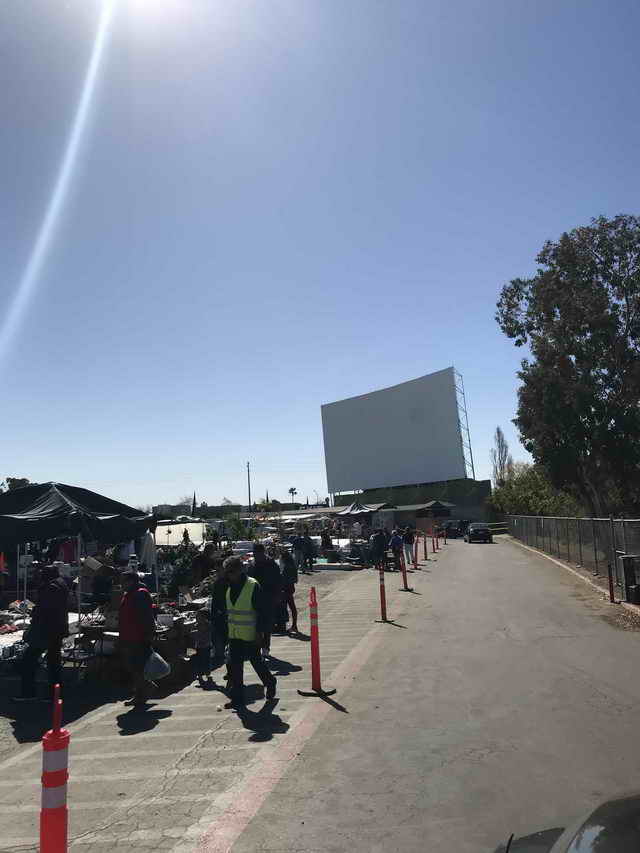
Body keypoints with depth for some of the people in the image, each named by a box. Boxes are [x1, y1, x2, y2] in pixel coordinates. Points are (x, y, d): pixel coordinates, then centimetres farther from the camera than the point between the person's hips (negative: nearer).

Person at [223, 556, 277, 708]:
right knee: (235, 666, 6)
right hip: (234, 635, 6)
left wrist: (260, 632, -16)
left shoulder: (253, 586, -15)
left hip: (251, 635, -6)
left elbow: (265, 611, -14)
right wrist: (228, 629, 15)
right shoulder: (230, 588, 7)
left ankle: (270, 682, 32)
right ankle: (237, 698, 17)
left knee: (256, 661, 8)